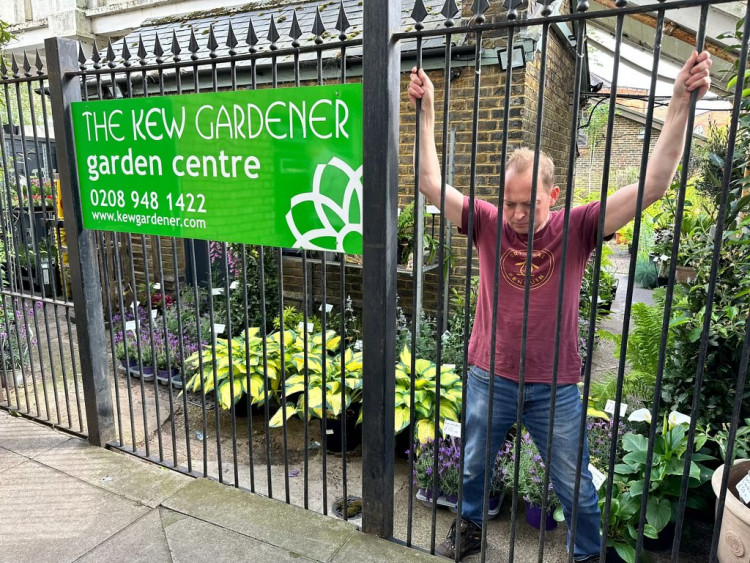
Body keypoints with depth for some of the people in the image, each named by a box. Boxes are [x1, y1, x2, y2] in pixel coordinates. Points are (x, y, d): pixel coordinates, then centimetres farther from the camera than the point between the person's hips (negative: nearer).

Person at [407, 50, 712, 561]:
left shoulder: (577, 229, -11)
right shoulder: (489, 224, -8)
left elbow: (653, 186, -17)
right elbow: (432, 186, -13)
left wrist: (681, 102, -21)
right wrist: (427, 112, -14)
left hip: (555, 389, -1)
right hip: (489, 378, 2)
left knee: (576, 488, 16)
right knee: (472, 468, 22)